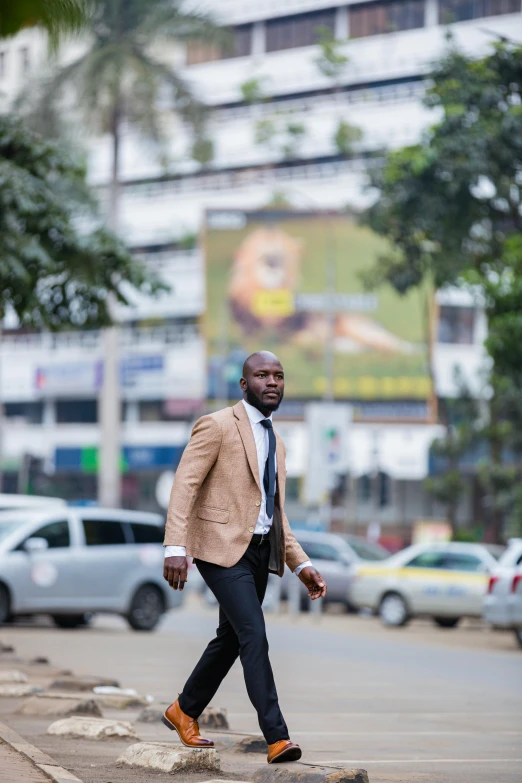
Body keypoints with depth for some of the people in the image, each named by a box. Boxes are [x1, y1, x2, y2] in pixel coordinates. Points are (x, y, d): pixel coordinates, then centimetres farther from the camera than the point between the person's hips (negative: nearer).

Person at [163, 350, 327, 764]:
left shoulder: (276, 442, 18)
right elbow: (184, 486, -13)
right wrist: (175, 547, -25)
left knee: (230, 640, 15)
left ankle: (184, 711, 34)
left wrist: (302, 564, 14)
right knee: (254, 637, -16)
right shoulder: (216, 426, -6)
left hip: (261, 551, 8)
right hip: (223, 548, -8)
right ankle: (277, 737, -19)